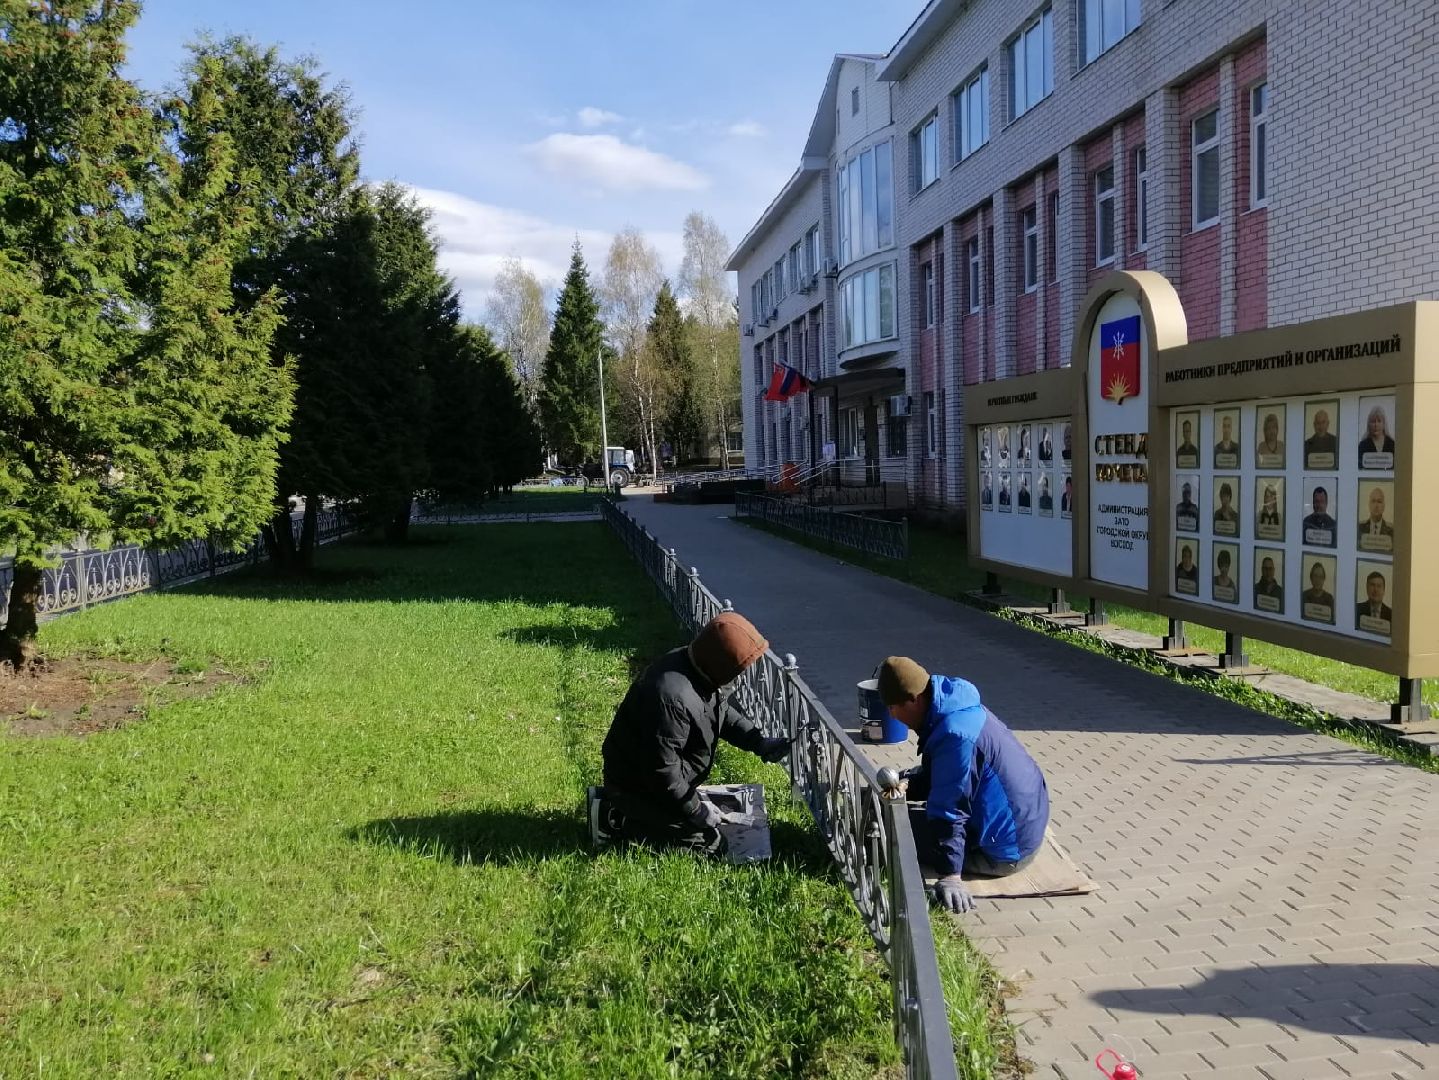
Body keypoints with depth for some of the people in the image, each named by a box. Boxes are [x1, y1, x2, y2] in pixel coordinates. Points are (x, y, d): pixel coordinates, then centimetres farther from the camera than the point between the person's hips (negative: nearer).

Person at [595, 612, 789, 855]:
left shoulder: (693, 664, -7)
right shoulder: (673, 697, -37)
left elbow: (721, 711, 11)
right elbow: (662, 770, -31)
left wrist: (760, 743, 0)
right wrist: (694, 810, -19)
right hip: (639, 787, -10)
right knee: (710, 844, -5)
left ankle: (616, 803, 18)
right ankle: (618, 821, -1)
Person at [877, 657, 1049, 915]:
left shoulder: (954, 735, -30)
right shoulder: (957, 707, 1)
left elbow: (948, 809, -31)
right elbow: (941, 777, 14)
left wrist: (950, 876, -30)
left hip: (1006, 852, -10)